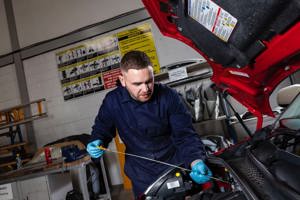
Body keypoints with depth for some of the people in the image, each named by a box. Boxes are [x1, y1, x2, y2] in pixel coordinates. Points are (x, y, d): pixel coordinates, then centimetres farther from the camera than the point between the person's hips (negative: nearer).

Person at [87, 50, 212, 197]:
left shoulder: (169, 96, -18)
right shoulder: (112, 101, -13)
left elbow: (185, 135, -18)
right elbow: (102, 128, 6)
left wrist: (196, 162, -35)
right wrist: (97, 142, -16)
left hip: (175, 169, 0)